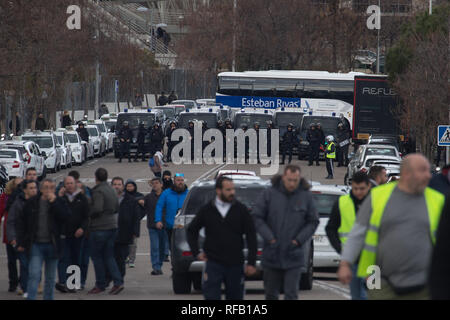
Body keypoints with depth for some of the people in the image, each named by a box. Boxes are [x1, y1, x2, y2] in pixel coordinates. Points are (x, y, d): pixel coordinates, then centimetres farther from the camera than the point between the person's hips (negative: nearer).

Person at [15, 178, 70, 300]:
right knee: (34, 275, -12)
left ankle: (48, 298, 22)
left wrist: (54, 202, -18)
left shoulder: (60, 202, 3)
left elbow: (66, 217, -15)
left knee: (50, 277, 11)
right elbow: (20, 222, 7)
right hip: (36, 245, -1)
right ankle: (31, 298, -13)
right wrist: (21, 242, 1)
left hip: (52, 245, 1)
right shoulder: (32, 203, 2)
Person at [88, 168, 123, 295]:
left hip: (100, 228, -8)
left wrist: (89, 214, -8)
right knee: (108, 256, 10)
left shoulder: (98, 191, -15)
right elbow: (117, 208, 17)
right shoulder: (111, 190, 11)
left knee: (96, 256, 4)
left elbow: (97, 208, -26)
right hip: (112, 226, 8)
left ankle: (100, 284, 8)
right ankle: (118, 282, -2)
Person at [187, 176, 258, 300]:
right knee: (211, 296, -8)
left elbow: (251, 236, 2)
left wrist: (251, 262, -4)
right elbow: (191, 230, 16)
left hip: (235, 264, 1)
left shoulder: (241, 210, 1)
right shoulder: (207, 210, 2)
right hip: (213, 263, -1)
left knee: (235, 297, 9)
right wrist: (196, 252, 5)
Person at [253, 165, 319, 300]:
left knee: (291, 294, -6)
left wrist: (299, 239, -7)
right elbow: (257, 217, 0)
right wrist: (269, 237, -10)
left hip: (293, 257, -1)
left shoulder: (306, 196, 0)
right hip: (272, 255, 1)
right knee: (271, 294, 11)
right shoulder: (269, 194, -3)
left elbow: (313, 222, 5)